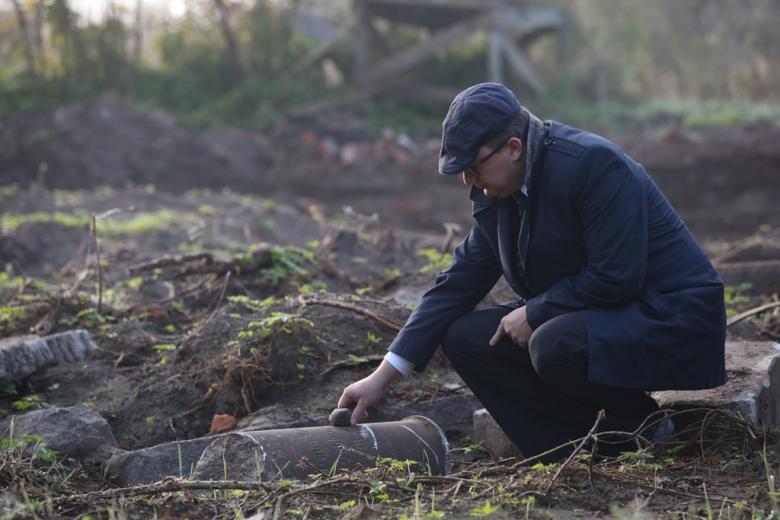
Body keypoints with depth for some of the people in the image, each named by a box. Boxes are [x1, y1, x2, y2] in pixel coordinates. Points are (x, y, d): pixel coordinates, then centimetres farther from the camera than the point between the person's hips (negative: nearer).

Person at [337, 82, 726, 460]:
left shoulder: (594, 164, -23)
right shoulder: (497, 194, 3)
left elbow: (615, 278, -27)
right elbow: (457, 285, 6)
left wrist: (533, 313, -15)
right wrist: (382, 377, 2)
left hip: (671, 319, -9)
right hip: (594, 316, 9)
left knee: (555, 347, -35)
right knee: (465, 338, -2)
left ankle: (642, 424, -5)